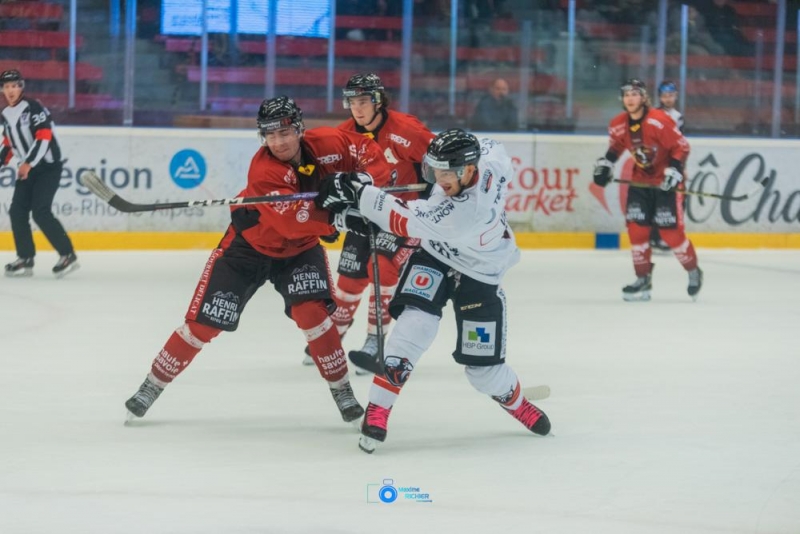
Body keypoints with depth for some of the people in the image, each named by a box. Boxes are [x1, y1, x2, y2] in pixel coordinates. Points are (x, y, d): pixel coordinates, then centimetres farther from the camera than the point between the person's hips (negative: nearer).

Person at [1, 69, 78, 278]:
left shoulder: (33, 107, -14)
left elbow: (44, 137, -21)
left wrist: (28, 163, -27)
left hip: (48, 166, -8)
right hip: (28, 168, 8)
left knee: (40, 212, -17)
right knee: (17, 211, 0)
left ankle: (68, 255, -11)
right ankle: (25, 259, 7)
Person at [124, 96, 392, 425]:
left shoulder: (324, 143, -18)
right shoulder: (263, 171, -32)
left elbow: (368, 152, -5)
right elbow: (292, 220, -40)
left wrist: (364, 181, -26)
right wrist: (337, 219, -52)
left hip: (299, 249, 3)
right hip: (249, 246, -3)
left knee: (312, 312, -18)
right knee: (204, 322, -2)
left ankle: (342, 391, -4)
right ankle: (152, 386, 12)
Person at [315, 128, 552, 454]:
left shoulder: (466, 210, -40)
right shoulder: (490, 156, -22)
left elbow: (407, 222, -35)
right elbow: (489, 146, 5)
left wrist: (357, 194, -36)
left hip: (478, 276, -6)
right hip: (435, 257, 6)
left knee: (483, 368, 2)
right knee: (414, 324, -18)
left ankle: (516, 402, 36)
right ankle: (377, 411, -16)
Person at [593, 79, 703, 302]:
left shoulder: (659, 121, -22)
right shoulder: (618, 125, -4)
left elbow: (681, 147, -17)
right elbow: (616, 147, 15)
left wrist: (674, 171, -26)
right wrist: (604, 165, 1)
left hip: (664, 181, -6)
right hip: (640, 181, 6)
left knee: (671, 232, -8)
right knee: (636, 229, -3)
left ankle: (694, 273, 14)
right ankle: (644, 279, 9)